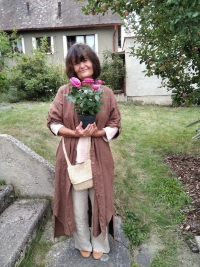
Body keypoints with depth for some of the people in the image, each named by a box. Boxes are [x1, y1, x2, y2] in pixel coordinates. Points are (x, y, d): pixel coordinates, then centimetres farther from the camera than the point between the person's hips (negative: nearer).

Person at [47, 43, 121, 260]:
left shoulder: (106, 93, -1)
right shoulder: (64, 92, -2)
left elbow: (115, 125, 1)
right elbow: (53, 122, -1)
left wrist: (97, 132, -18)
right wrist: (74, 133, -17)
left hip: (98, 157, 1)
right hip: (73, 157, 0)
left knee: (99, 201, 14)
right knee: (77, 204, 15)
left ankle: (99, 244, 41)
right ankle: (83, 243, 41)